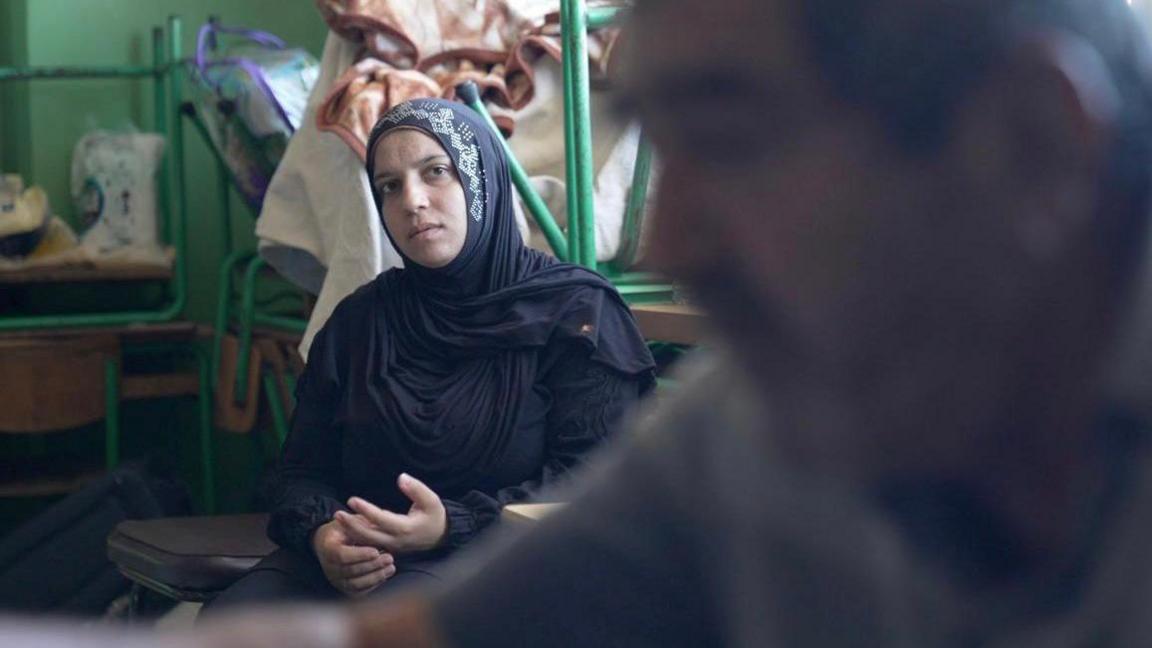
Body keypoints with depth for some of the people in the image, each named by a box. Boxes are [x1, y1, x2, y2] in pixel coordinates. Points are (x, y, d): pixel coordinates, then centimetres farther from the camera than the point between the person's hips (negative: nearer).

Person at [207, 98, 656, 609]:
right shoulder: (357, 321, 20)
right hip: (361, 562, 4)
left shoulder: (576, 312, 5)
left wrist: (454, 525, -18)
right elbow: (303, 470, 16)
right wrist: (322, 533, -10)